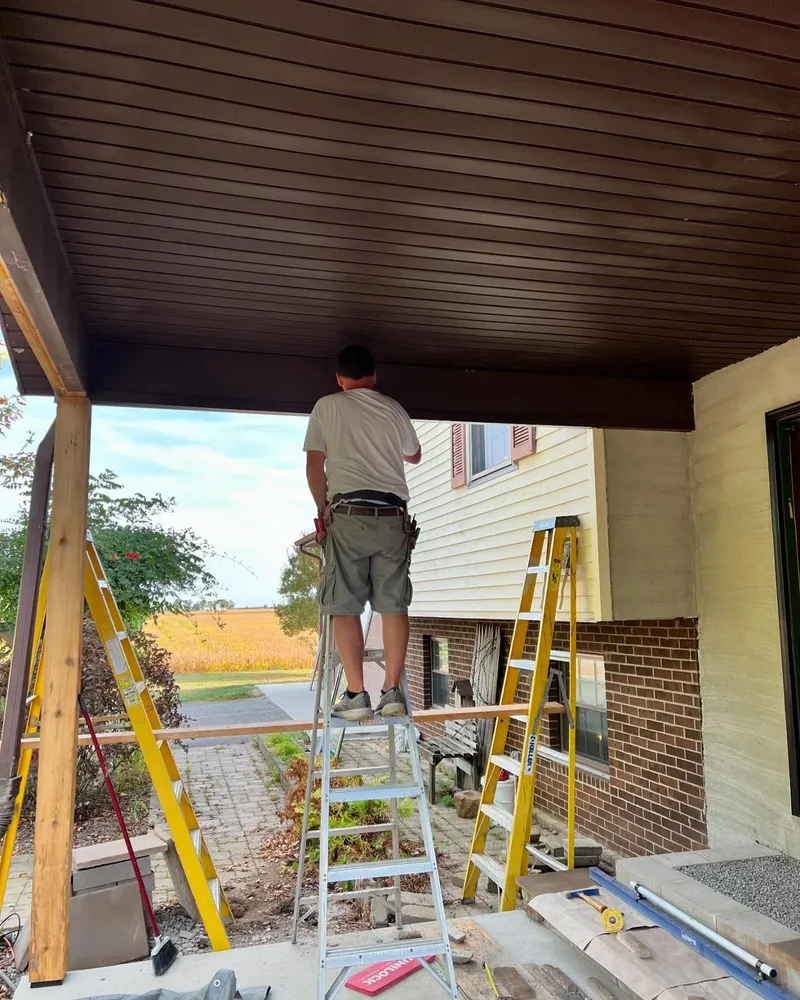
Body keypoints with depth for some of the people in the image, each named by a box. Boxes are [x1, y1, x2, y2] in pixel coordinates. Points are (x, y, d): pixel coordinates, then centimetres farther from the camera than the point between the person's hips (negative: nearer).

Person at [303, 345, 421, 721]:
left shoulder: (326, 407, 8)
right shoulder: (393, 409, 15)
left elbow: (314, 465, 7)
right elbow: (414, 455, 30)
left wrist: (322, 510, 19)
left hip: (348, 515, -3)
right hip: (393, 516, 3)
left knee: (345, 607, 1)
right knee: (394, 605, 4)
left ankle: (356, 694, -2)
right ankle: (392, 691, 4)